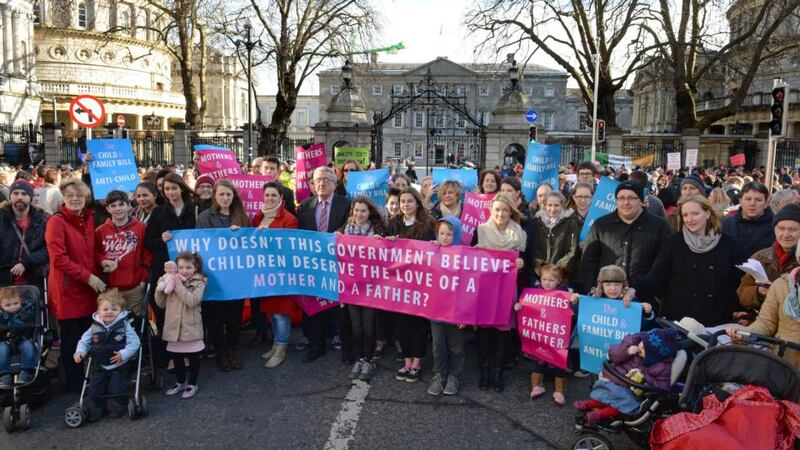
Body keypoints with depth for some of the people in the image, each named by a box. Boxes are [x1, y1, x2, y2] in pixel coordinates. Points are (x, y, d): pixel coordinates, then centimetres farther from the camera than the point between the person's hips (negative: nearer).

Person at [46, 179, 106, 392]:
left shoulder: (89, 219, 9)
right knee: (71, 338, 5)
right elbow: (58, 258, -18)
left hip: (88, 287, 6)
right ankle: (72, 382, 20)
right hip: (67, 289, -6)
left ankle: (83, 378, 26)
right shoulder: (56, 221, -10)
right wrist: (88, 276, -18)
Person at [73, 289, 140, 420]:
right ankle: (100, 409, 33)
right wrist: (80, 352, -9)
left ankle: (123, 405, 21)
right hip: (99, 367, 4)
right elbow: (84, 341, 9)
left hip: (118, 366, -4)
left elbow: (134, 342, -14)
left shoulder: (125, 325, -11)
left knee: (116, 389, -11)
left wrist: (124, 353, -26)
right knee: (94, 390, 5)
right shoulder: (94, 327, -1)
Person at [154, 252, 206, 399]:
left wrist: (179, 285, -22)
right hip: (174, 327, 4)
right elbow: (161, 304, 7)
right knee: (176, 356, 16)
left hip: (191, 328, -4)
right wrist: (160, 289, -9)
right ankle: (180, 382, 33)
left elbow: (192, 301, -23)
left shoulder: (199, 283, -7)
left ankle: (192, 384, 22)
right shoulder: (170, 281, 6)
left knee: (193, 357, 7)